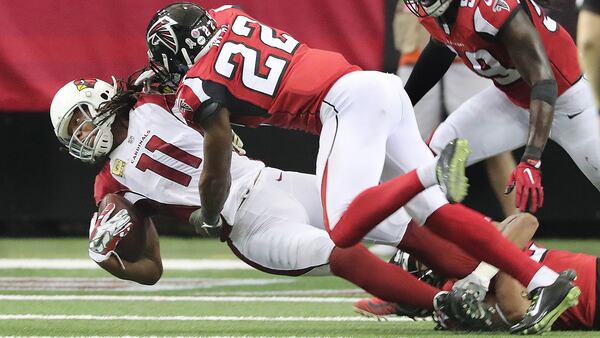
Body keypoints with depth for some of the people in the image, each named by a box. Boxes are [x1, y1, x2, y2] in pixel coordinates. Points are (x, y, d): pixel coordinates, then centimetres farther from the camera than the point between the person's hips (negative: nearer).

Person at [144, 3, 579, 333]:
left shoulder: (200, 85, 2)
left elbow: (216, 175, 9)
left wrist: (209, 222, 28)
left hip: (346, 103, -8)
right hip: (381, 87, 8)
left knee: (344, 231, -16)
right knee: (436, 212, 2)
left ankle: (433, 171, -36)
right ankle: (546, 279, -10)